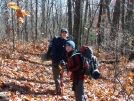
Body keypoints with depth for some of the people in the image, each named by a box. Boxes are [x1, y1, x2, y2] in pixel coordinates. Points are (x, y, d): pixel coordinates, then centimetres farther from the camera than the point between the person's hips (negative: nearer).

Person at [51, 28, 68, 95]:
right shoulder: (56, 41, -9)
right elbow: (53, 52, -11)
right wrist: (55, 61, -18)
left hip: (63, 61, 4)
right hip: (56, 61, -4)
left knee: (61, 76, 12)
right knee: (57, 76, -3)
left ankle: (58, 89, 24)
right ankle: (58, 90, 0)